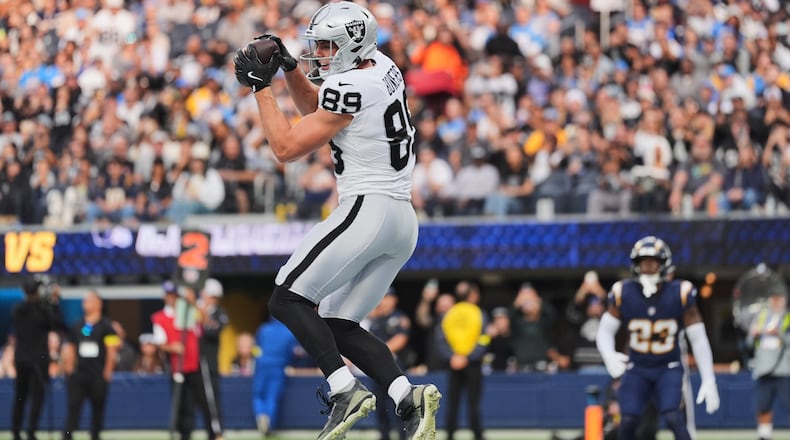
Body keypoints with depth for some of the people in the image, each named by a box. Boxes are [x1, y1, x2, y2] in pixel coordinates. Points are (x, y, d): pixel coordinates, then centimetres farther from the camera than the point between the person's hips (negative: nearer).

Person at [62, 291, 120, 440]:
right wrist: (69, 367, 7)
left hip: (98, 376, -3)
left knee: (98, 408, 6)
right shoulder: (76, 326, 11)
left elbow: (112, 350, -4)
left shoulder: (106, 326, -2)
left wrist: (107, 371, -7)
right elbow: (69, 349, 16)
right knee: (73, 405, -7)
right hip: (78, 374, 3)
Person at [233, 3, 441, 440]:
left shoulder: (351, 88, -15)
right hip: (403, 221, 10)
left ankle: (346, 390, -17)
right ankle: (408, 396, -5)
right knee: (337, 325, 11)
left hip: (367, 210, -10)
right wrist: (288, 67, 15)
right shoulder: (381, 67, 13)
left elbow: (286, 147, -10)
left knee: (287, 299, -6)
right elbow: (315, 109, 29)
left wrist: (260, 87, -4)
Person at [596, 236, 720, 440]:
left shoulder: (680, 294, -13)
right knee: (628, 421, -11)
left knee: (673, 417, -23)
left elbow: (698, 339, -9)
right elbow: (605, 331, -4)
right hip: (636, 369, 2)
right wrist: (609, 356, -26)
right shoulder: (623, 293, -11)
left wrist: (709, 381, -12)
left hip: (669, 369, -2)